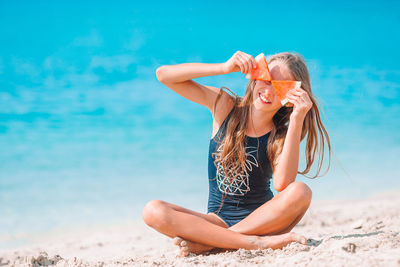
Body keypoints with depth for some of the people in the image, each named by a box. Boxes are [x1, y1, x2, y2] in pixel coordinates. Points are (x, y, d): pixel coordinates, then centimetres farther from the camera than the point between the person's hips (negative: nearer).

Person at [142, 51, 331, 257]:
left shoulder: (281, 136, -3)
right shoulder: (224, 105, 1)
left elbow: (282, 184, -25)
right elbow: (164, 75, -7)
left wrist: (297, 120, -24)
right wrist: (225, 68, -16)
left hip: (262, 219, -1)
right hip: (218, 220, 1)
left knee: (300, 192, -31)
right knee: (153, 211, -24)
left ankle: (207, 243, -27)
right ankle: (259, 242, -31)